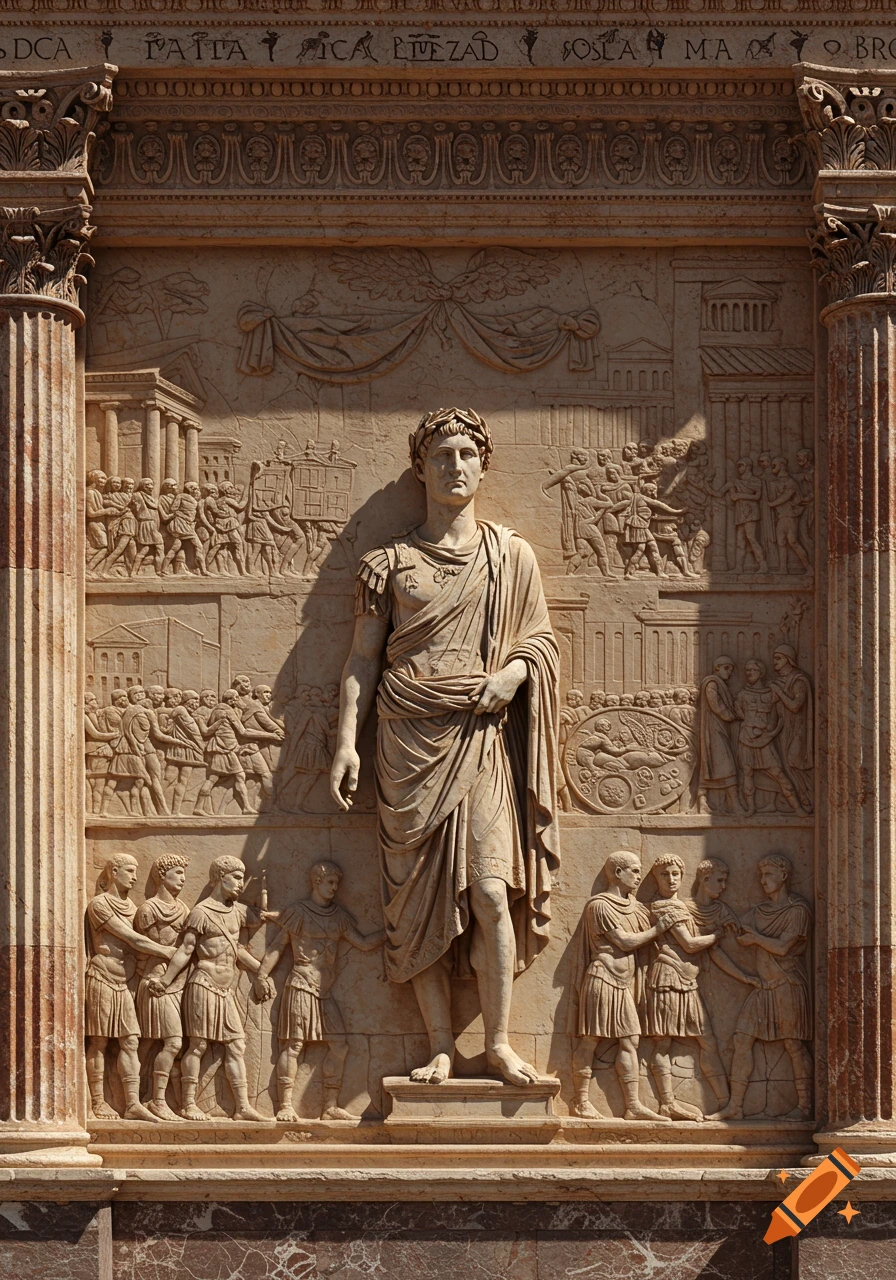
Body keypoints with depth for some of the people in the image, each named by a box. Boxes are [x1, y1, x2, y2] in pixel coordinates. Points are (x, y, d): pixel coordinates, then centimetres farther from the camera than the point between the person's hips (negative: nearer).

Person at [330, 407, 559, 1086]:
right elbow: (364, 656, 9)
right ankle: (442, 1047, 2)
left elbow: (542, 639, 16)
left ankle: (499, 1041, -3)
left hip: (479, 735, 0)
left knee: (489, 889, -12)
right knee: (417, 897, -3)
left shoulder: (511, 555, 12)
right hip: (409, 742, 0)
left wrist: (514, 671, -6)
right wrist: (347, 741, 0)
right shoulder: (390, 563, 10)